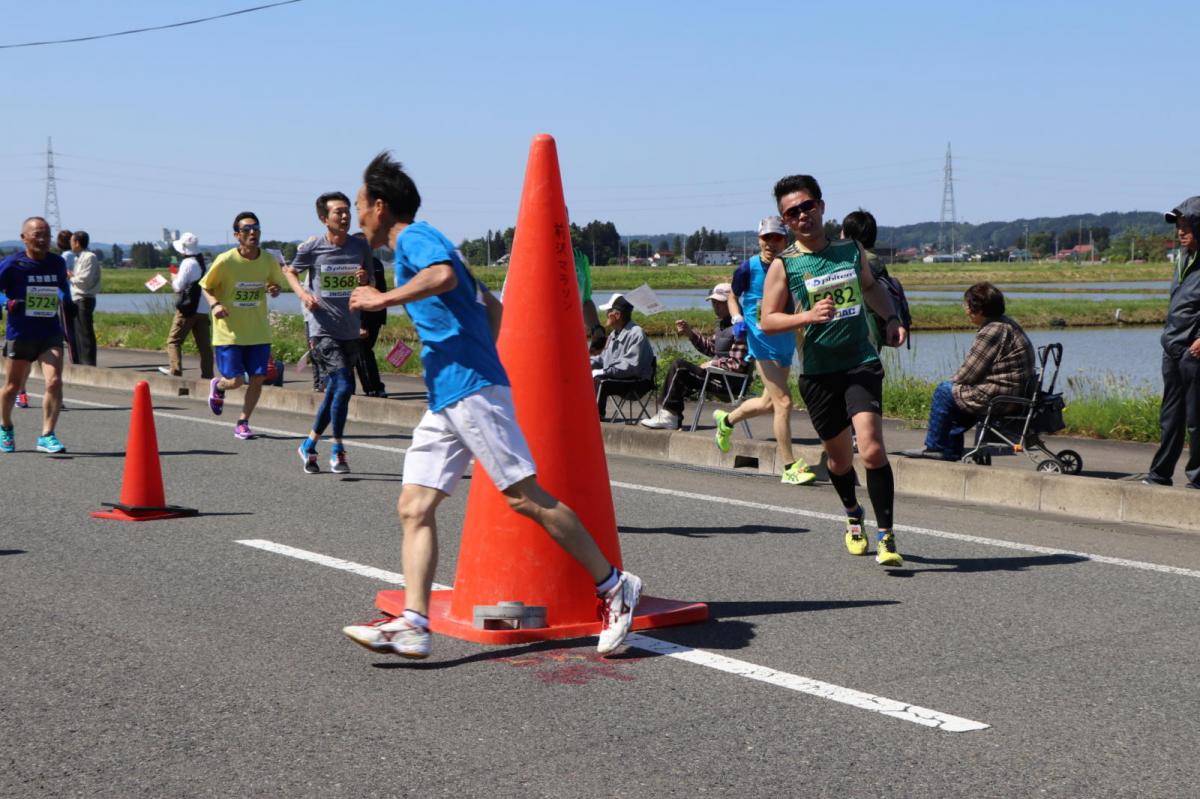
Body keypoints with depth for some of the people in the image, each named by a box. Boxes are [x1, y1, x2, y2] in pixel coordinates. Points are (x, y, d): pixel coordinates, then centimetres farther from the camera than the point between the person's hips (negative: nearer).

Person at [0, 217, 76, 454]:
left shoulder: (57, 263, 4)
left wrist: (65, 300, 14)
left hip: (51, 334, 2)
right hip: (19, 334, -2)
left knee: (54, 383, -16)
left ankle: (46, 436, -9)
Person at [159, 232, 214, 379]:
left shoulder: (188, 263, -12)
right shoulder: (203, 262, 13)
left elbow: (179, 286, -12)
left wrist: (174, 279, 8)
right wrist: (177, 280, 17)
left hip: (188, 308, -7)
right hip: (204, 309, 7)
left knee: (173, 341, -1)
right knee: (204, 345, 6)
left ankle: (175, 370, -13)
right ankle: (207, 374, 4)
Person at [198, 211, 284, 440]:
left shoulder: (268, 260, -3)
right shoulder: (225, 261, -13)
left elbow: (276, 283, 15)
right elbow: (206, 287, -1)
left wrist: (275, 289, -8)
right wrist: (215, 304, -19)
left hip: (259, 331, 3)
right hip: (229, 331, -3)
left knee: (258, 378, -1)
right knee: (236, 380, -6)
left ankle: (243, 422, 17)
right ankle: (218, 386, 31)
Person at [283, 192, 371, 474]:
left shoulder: (360, 247, 2)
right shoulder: (312, 247, -6)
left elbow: (370, 287, 15)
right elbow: (290, 272, 11)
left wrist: (365, 280, -9)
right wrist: (303, 294, -7)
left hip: (350, 331, 5)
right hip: (322, 329, -5)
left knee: (334, 391, 13)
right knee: (343, 386, -17)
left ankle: (309, 444, 32)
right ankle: (337, 449, -1)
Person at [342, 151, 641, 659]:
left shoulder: (414, 237, -3)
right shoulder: (418, 246, 26)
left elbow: (445, 275, -27)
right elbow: (491, 305, 31)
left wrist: (382, 299, -17)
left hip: (470, 389, -10)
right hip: (445, 398, 10)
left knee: (525, 497, -9)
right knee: (414, 508, 0)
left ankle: (614, 586, -1)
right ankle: (413, 624, -7)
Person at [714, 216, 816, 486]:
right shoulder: (748, 268, -8)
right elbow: (733, 297, 7)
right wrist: (737, 318, -11)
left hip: (786, 341, 6)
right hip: (762, 340, -6)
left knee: (769, 403, 19)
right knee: (784, 402, -13)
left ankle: (726, 420, 48)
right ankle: (790, 468, -7)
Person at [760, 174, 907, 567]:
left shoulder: (851, 249, 6)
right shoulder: (784, 265, -2)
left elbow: (871, 287, 26)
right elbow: (767, 321, -4)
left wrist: (892, 318, 10)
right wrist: (808, 316, -21)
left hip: (861, 364, 0)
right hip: (817, 372, 0)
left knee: (872, 450, -17)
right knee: (839, 456, 14)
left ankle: (886, 537, -9)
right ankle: (853, 516, 44)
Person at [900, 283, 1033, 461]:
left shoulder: (991, 332, -20)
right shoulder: (1007, 325, 13)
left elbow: (968, 374, -16)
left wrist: (953, 381, 4)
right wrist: (956, 381, 11)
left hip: (999, 398, -10)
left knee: (944, 391, 0)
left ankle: (935, 446, 11)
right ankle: (951, 449, 25)